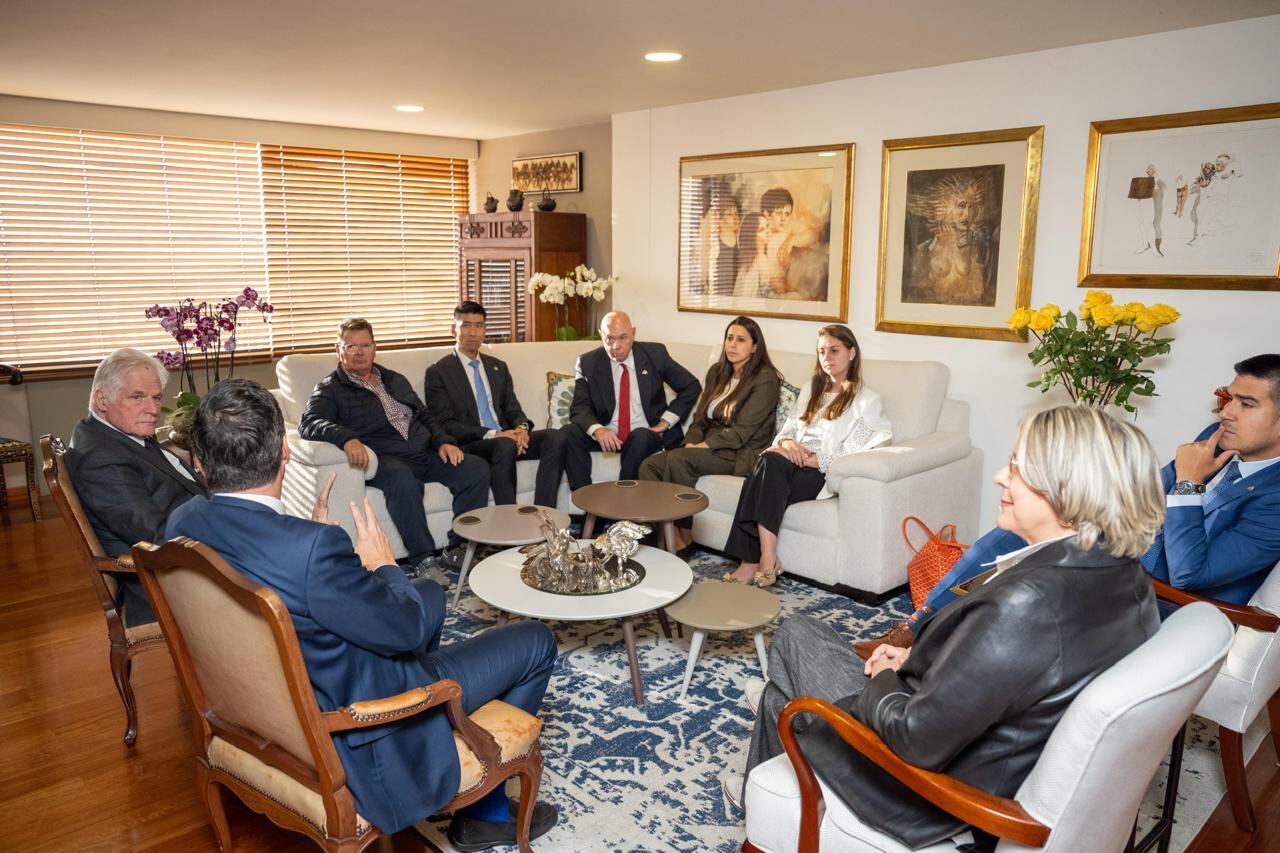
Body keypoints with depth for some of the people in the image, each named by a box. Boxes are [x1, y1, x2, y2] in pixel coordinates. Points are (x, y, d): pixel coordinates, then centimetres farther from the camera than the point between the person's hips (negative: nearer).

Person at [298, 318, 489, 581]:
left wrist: (443, 441, 5)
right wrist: (346, 438, -31)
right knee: (402, 479, -40)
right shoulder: (330, 389, 7)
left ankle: (459, 550, -13)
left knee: (477, 468, -17)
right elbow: (308, 423, -11)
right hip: (385, 459, -6)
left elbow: (424, 416, 27)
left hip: (424, 453, 6)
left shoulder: (395, 380, 26)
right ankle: (423, 561, -32)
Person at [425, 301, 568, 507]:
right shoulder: (438, 372, 2)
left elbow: (513, 409, 17)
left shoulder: (498, 367, 21)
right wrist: (493, 435, -18)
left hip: (506, 438, 6)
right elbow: (445, 425, -6)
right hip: (469, 446, -5)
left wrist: (522, 427, -9)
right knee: (505, 446, -37)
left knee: (555, 437, -22)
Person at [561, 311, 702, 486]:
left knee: (640, 437, -35)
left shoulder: (655, 354, 0)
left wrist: (666, 422, -4)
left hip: (645, 434, -1)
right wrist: (597, 430, -29)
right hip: (606, 435, 1)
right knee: (568, 433, -25)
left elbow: (691, 386, 6)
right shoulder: (588, 362, 0)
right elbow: (580, 408, -6)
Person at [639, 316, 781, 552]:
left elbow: (742, 431, -13)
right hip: (707, 448, 7)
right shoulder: (717, 372, 17)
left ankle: (684, 539, -20)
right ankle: (672, 536, -22)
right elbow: (700, 419, 15)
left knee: (678, 459, -32)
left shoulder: (765, 380, -6)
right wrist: (690, 444, -5)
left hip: (741, 454, -7)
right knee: (649, 465, -19)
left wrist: (702, 447, -16)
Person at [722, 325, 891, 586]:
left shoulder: (866, 400, 5)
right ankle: (766, 560, -37)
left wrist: (810, 458, -16)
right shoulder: (811, 390, 25)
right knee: (770, 462, -32)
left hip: (823, 473, -4)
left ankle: (752, 562, -33)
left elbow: (850, 456, -5)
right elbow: (788, 428, 19)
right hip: (796, 463, 5)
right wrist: (787, 443, -5)